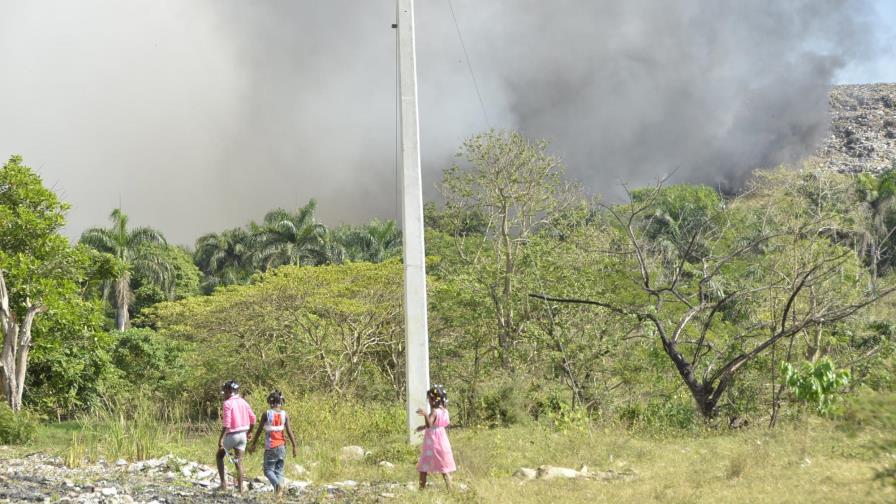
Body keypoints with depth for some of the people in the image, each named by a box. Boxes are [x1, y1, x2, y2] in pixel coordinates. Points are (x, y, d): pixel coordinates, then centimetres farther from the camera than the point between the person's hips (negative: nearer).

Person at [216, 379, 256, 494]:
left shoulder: (227, 404, -14)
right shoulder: (243, 402, 7)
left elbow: (226, 423, -22)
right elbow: (253, 419, 11)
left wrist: (221, 438, -22)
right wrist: (249, 432, 25)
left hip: (231, 435, -6)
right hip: (242, 435, 6)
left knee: (220, 456, 16)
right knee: (239, 461, 10)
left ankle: (223, 481, 5)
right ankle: (240, 488, 6)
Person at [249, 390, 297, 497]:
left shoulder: (266, 414, -7)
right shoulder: (285, 415, -1)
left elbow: (259, 431, -3)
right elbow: (289, 431, -5)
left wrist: (253, 444, 6)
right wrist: (294, 446, 0)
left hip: (270, 447, -3)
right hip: (281, 446, 3)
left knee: (268, 469, 3)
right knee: (279, 469, 11)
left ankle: (277, 484, -24)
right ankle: (279, 491, 0)